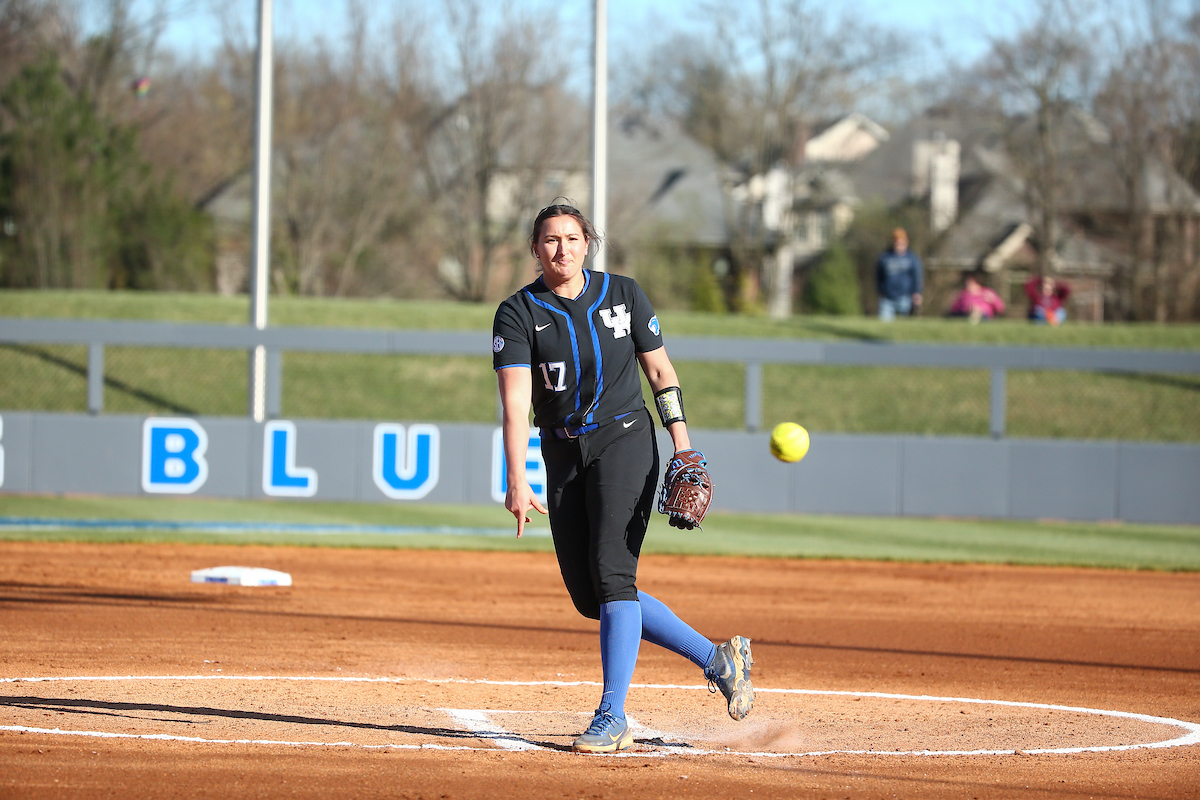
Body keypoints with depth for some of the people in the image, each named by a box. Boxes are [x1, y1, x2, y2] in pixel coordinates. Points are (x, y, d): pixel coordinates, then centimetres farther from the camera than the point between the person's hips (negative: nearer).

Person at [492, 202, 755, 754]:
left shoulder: (622, 295, 0)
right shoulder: (518, 313, -5)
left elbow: (659, 370, 8)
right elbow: (515, 403, -16)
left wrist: (682, 444, -2)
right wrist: (518, 482, -27)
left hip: (624, 440, -3)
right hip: (563, 455, 3)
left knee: (611, 574, -18)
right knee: (588, 597, 2)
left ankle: (612, 717, -19)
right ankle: (717, 658, 15)